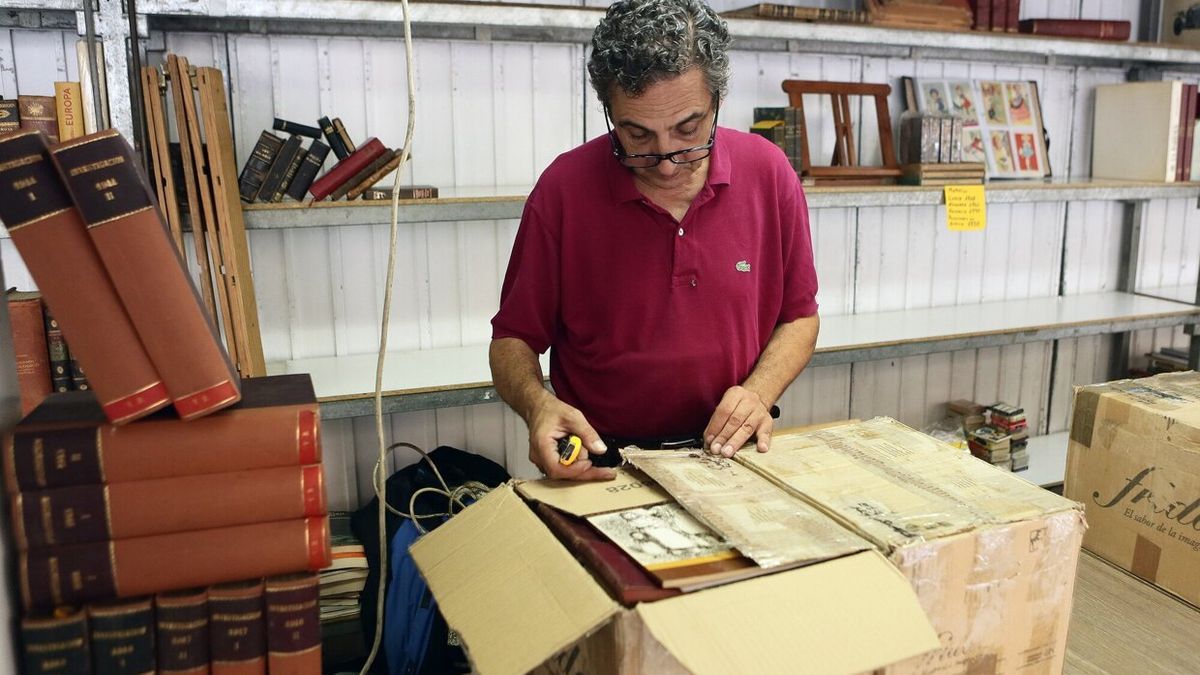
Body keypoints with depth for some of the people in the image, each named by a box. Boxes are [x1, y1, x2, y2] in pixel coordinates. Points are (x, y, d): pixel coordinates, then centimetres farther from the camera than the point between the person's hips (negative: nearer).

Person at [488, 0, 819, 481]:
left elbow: (799, 317, 7)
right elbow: (513, 339, -1)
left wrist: (759, 391, -10)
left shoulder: (769, 173, -4)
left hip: (732, 455, 3)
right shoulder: (563, 189, -11)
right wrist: (536, 403, -21)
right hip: (601, 467, -2)